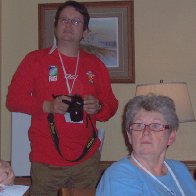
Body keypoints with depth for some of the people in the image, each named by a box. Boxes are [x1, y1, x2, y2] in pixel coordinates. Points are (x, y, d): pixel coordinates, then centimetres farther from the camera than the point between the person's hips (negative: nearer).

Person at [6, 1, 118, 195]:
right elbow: (13, 99, -1)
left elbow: (111, 104, 13)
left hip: (87, 159, 3)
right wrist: (47, 106, -15)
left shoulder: (95, 64, 9)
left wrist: (98, 107, -10)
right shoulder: (35, 59, 1)